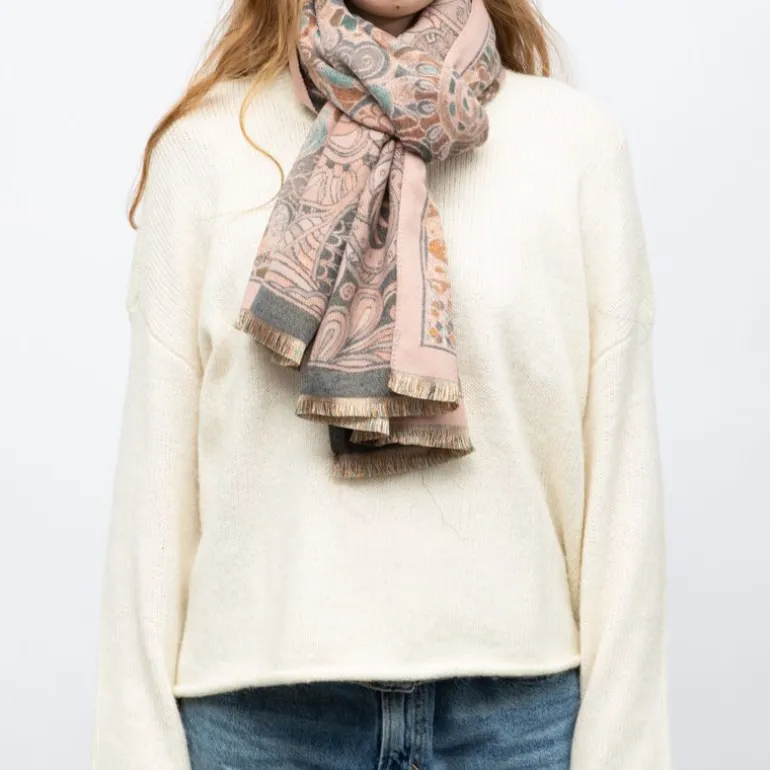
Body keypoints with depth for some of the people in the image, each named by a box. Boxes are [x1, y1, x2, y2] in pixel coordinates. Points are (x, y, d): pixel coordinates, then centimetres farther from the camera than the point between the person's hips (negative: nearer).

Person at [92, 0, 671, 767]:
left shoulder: (579, 141, -1)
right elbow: (156, 465, -1)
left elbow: (621, 467, -1)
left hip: (515, 703, 1)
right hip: (258, 708, 0)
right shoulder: (205, 147, 0)